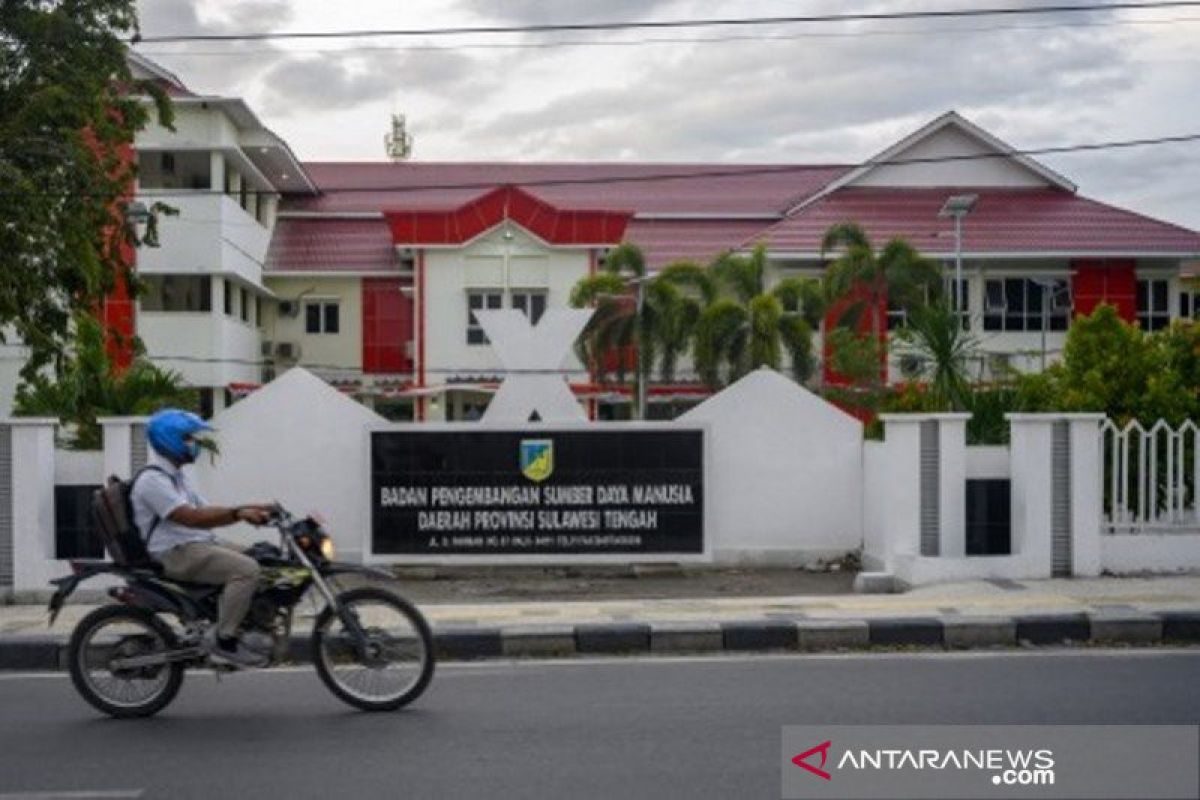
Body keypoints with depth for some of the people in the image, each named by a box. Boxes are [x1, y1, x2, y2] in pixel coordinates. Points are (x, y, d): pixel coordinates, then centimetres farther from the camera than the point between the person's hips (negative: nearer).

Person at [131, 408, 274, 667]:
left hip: (199, 543, 10)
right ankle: (223, 641, -20)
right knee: (246, 569, -27)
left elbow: (206, 512, 16)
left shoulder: (178, 476, 21)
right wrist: (238, 513, -28)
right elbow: (191, 518, -24)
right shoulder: (152, 480, -14)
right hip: (176, 554, -10)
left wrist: (250, 510, 1)